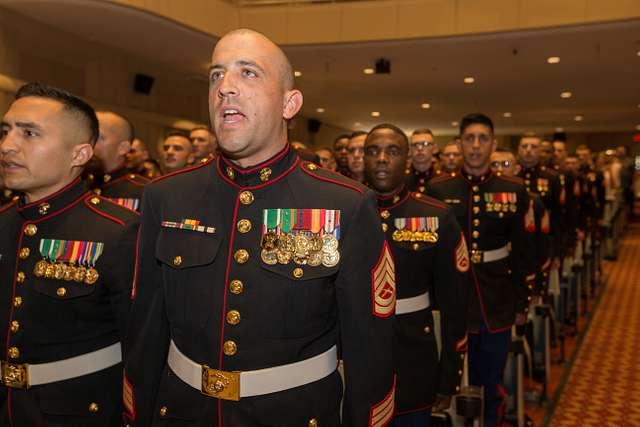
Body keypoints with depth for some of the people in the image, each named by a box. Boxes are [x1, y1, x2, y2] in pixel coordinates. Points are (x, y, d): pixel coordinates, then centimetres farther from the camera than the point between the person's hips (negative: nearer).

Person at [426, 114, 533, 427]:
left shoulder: (514, 190, 0)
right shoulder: (437, 189, -4)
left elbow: (523, 251, 4)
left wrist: (522, 303, 5)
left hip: (498, 306, 1)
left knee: (491, 385, 15)